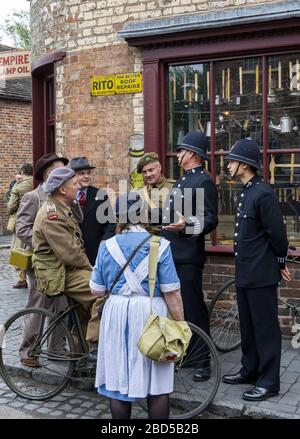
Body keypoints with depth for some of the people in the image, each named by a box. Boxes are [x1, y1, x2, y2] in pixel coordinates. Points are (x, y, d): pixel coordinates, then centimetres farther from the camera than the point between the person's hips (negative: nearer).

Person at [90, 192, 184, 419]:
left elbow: (97, 290, 5)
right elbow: (171, 292, -10)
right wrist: (180, 323, 0)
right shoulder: (159, 245, -8)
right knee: (157, 384, 9)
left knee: (119, 381, 13)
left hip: (117, 316, 3)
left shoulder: (107, 246, 0)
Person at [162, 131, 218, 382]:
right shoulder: (183, 180, 19)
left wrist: (187, 225, -32)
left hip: (189, 256, -9)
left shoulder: (205, 181, -10)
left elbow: (211, 220, -18)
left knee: (194, 308, -4)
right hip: (172, 254, 9)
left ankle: (203, 360, 7)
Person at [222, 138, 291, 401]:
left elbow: (277, 233, -16)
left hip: (261, 274, -9)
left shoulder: (263, 193, -18)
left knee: (265, 328, 1)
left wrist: (280, 263, -4)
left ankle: (269, 382, 12)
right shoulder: (246, 192, 12)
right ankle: (250, 370, 32)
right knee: (248, 326, 18)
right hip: (245, 273, 9)